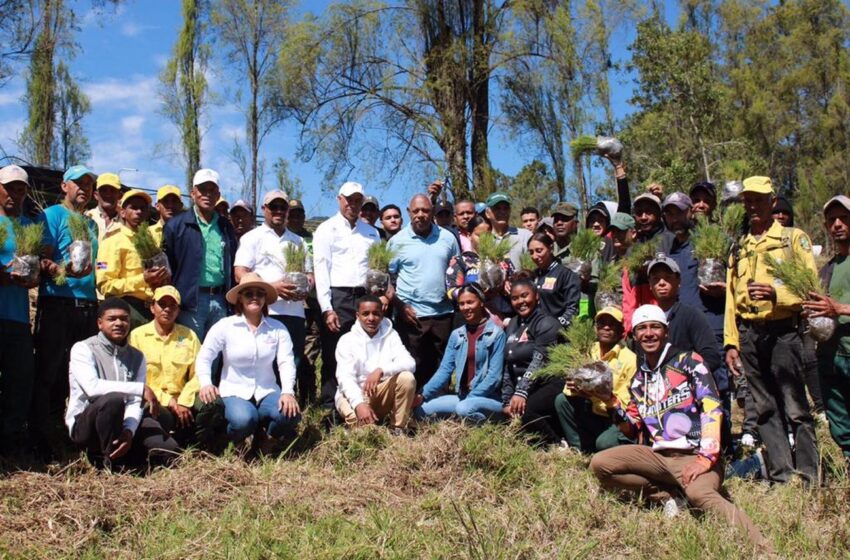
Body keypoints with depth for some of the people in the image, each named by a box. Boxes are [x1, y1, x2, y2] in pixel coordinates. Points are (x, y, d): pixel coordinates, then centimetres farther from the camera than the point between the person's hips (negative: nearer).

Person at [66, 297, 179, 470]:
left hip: (122, 424, 5)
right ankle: (110, 462, -18)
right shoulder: (83, 349, -6)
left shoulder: (136, 357, 7)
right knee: (113, 399, -36)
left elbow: (135, 403, -4)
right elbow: (92, 387, -25)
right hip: (84, 425, -4)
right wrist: (140, 389, -25)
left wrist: (128, 431, -24)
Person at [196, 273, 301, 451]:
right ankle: (233, 442, 6)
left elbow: (286, 362, -8)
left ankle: (265, 437, 8)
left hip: (267, 392, 2)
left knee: (290, 414, -28)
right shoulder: (225, 326, -3)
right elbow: (204, 358, -4)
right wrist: (206, 384, -23)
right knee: (244, 421, -34)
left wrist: (288, 392, -24)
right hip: (234, 393, -2)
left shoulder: (277, 328, 1)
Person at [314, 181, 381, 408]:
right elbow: (321, 269, -3)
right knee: (333, 357, -3)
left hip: (365, 297, 4)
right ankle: (330, 409, 3)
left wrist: (384, 293, 0)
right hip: (337, 298, -4)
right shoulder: (327, 229, 6)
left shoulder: (371, 232, 19)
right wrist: (327, 309, -11)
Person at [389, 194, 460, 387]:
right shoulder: (398, 241, 2)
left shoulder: (447, 237, 8)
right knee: (415, 367, 2)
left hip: (443, 313, 2)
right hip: (412, 315, -2)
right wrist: (401, 306, -7)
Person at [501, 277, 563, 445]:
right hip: (524, 390, 7)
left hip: (551, 385, -7)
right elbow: (508, 367, 13)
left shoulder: (547, 323, -8)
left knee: (525, 412, -33)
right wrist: (506, 401, 4)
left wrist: (521, 393, -31)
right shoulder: (512, 326, 15)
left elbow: (538, 361, -21)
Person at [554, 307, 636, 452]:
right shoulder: (589, 352, 4)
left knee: (605, 442, -33)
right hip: (593, 415, 6)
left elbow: (627, 404, -17)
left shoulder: (630, 359, -13)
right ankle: (580, 449, -5)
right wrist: (573, 386, -20)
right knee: (562, 400, -11)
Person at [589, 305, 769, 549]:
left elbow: (712, 408, -12)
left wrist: (706, 458, -23)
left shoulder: (688, 361, 0)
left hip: (696, 455, -6)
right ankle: (669, 497, -5)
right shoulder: (639, 380, 17)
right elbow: (632, 430, 17)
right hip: (659, 455, 6)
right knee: (599, 464, -12)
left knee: (699, 494, -37)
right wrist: (611, 401, 0)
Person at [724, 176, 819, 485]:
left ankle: (807, 478, 0)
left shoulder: (794, 238, 7)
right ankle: (781, 476, 11)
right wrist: (731, 343, 10)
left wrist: (776, 293, -19)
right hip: (749, 334, 4)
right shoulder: (739, 248, 20)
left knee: (795, 408, -6)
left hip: (782, 330, -4)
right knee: (766, 409, 6)